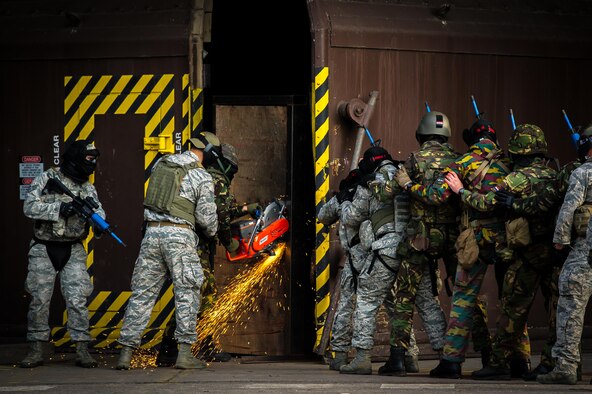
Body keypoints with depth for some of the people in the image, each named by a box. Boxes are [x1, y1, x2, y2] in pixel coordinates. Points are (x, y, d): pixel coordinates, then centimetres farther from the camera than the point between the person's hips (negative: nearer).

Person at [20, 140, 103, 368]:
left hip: (73, 251, 2)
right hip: (44, 249, -2)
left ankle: (82, 351, -4)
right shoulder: (47, 180, -4)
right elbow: (29, 207, -12)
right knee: (39, 300, 1)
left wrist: (93, 211, -24)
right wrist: (59, 209, -22)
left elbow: (99, 218, 1)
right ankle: (35, 351, 8)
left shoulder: (88, 189, 7)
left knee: (78, 300, -6)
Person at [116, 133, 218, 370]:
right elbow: (206, 217, 0)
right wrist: (212, 232, 20)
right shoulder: (202, 177, -3)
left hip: (152, 232, 5)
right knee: (187, 293, 3)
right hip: (179, 235, -5)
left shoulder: (161, 164, 12)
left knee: (142, 293, 8)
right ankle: (184, 353, -2)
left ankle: (126, 353, 5)